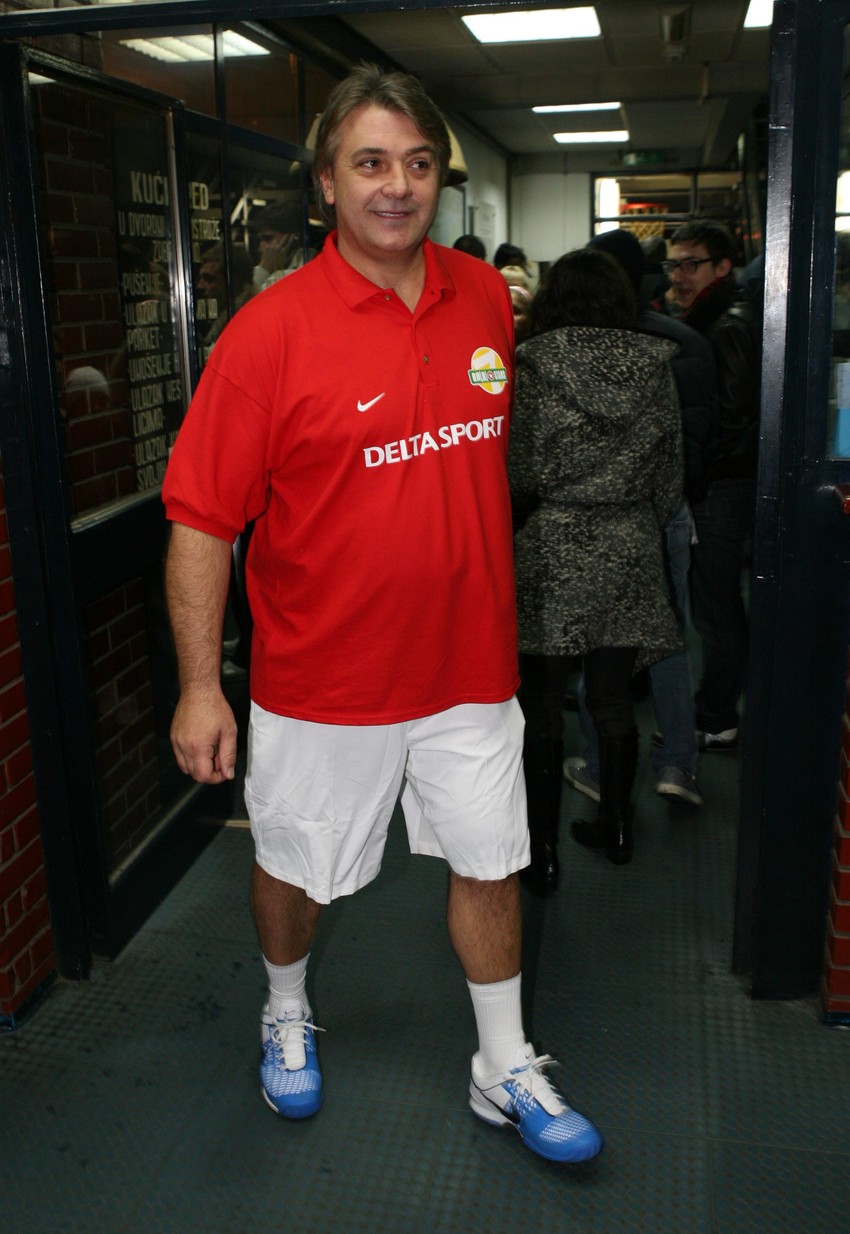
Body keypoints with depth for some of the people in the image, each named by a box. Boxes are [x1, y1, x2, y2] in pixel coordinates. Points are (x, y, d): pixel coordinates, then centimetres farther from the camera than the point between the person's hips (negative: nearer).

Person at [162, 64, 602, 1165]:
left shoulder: (486, 297, 1)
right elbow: (201, 518, -13)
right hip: (324, 678, -3)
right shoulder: (273, 330, -14)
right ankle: (286, 1012, 48)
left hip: (469, 660, 4)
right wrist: (200, 684, -16)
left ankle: (506, 1071, 35)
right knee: (296, 867, 16)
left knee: (490, 863, 14)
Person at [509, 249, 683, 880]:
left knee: (543, 708, 5)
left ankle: (544, 849, 13)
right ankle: (617, 828, 30)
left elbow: (517, 475, -10)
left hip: (551, 553, -4)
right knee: (614, 698, 16)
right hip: (629, 555, 4)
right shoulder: (655, 367, 2)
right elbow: (671, 477, 8)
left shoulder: (532, 367, -9)